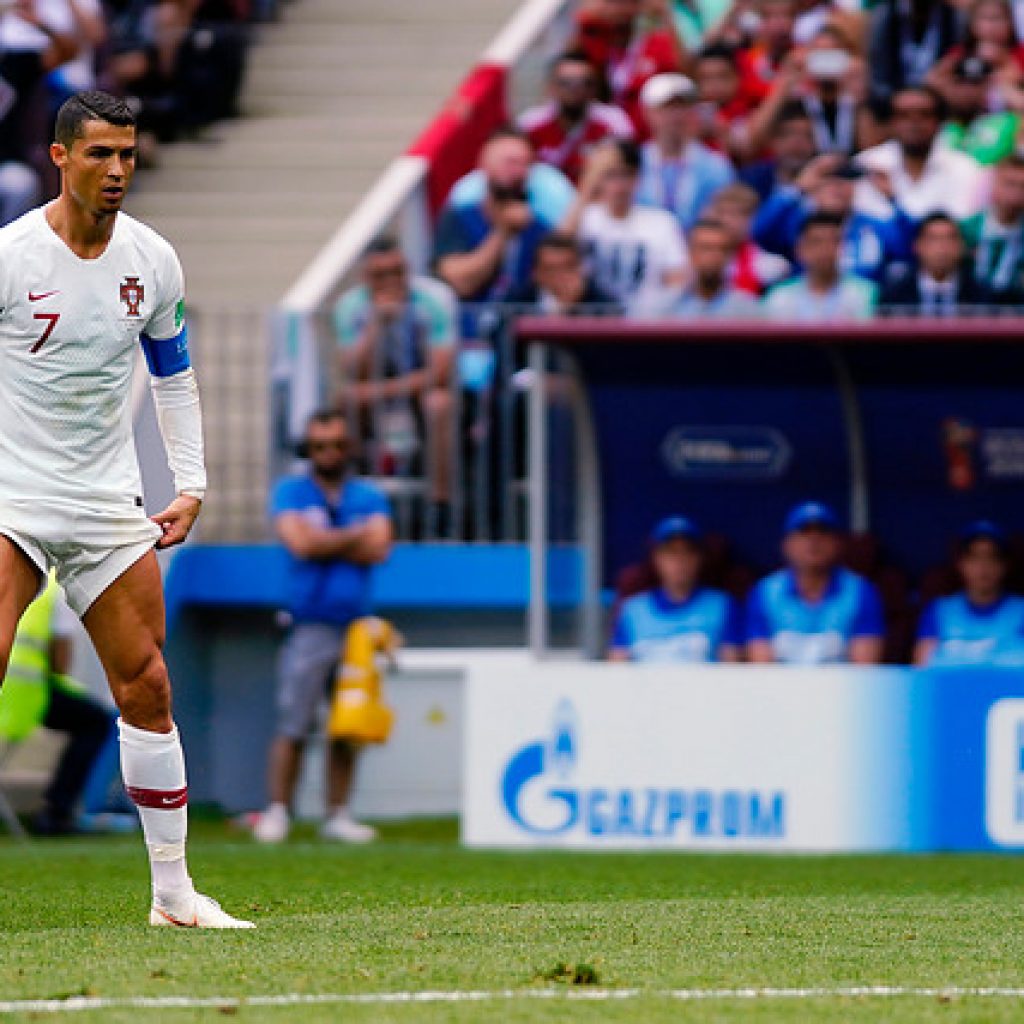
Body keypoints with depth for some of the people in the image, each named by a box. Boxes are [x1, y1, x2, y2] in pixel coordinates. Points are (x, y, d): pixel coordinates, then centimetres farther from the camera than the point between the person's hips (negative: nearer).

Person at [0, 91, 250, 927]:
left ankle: (173, 891, 12)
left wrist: (191, 487, 10)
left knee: (147, 688, 4)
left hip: (109, 498, 4)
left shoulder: (153, 262, 3)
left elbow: (174, 376, 17)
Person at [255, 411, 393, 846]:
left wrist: (324, 541, -5)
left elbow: (378, 549, -3)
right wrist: (354, 536, -2)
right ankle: (277, 812, -4)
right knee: (293, 725, -9)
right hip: (308, 626, -3)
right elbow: (299, 542, -10)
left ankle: (338, 814, 9)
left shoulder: (369, 497, 13)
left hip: (355, 626, 3)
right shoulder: (290, 492, 7)